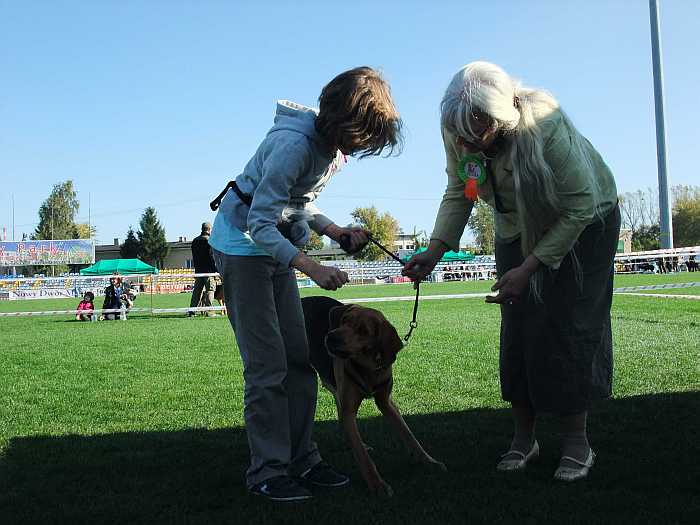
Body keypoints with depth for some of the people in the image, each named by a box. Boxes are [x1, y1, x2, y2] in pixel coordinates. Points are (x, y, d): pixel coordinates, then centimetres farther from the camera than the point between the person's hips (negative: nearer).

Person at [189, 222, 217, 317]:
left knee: (197, 290, 11)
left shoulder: (195, 240, 13)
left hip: (198, 269, 7)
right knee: (209, 289, -4)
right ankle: (208, 311, -9)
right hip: (208, 270, -7)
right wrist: (215, 269, -10)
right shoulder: (209, 240, -10)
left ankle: (192, 311, 11)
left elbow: (194, 256, 16)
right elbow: (211, 256, -14)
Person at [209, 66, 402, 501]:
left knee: (299, 356, 7)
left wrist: (336, 231, -5)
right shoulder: (294, 144, -27)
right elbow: (261, 224, -28)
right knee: (268, 364, -10)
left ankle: (302, 459, 15)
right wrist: (312, 267, -36)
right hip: (242, 244, -9)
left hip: (275, 246, 9)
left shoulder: (334, 147, 1)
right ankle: (268, 471, -1)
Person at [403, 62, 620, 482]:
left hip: (583, 221, -4)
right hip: (518, 227, 5)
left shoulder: (545, 125, -38)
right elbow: (458, 194, -9)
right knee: (518, 329, 0)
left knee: (568, 325, -10)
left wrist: (528, 268, -30)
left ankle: (577, 442, 2)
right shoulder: (457, 132, -23)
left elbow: (580, 207, -30)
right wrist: (435, 250, -22)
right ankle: (524, 437, 12)